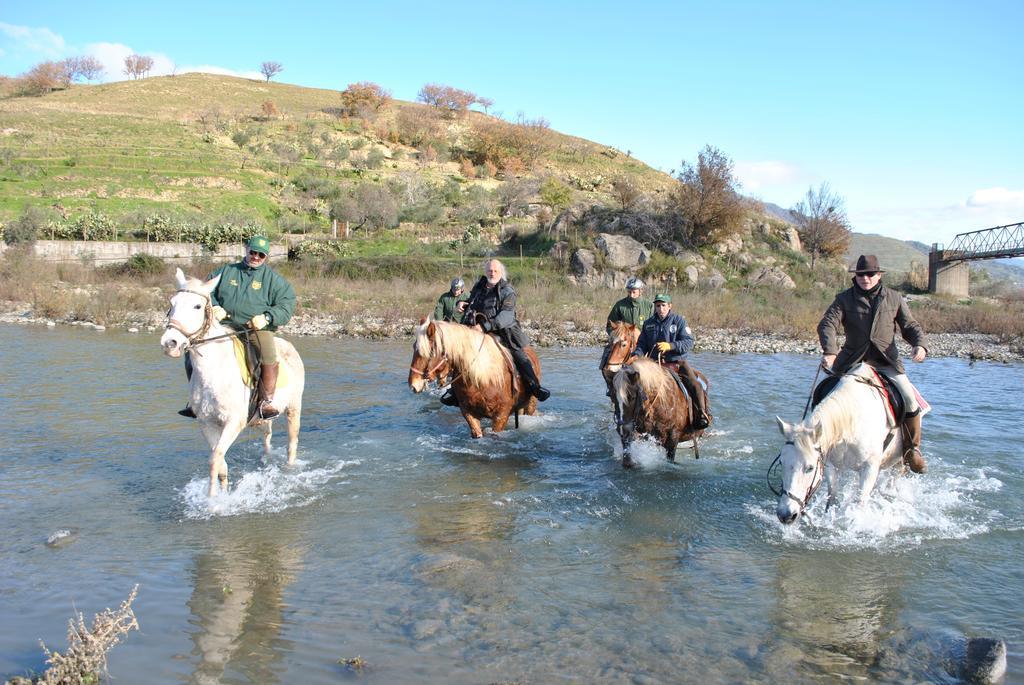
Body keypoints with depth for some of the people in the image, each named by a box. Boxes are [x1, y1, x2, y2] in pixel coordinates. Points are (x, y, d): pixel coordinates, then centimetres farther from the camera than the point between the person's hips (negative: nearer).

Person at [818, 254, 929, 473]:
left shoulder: (894, 298, 9)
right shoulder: (844, 299, 3)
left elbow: (910, 326, 12)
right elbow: (827, 324, -10)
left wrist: (919, 345, -11)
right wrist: (830, 351, -28)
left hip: (886, 360, 0)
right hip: (852, 360, 0)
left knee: (909, 398, -18)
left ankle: (912, 450, 1)